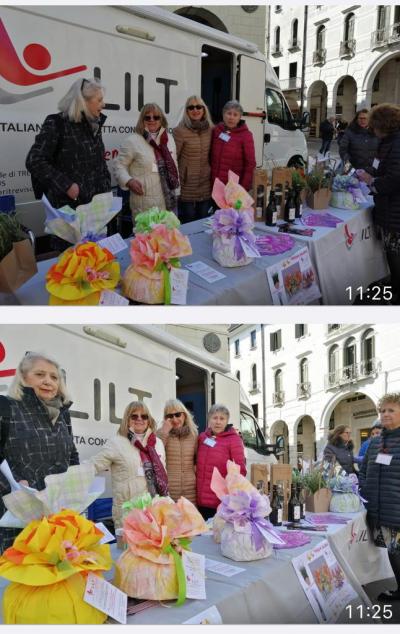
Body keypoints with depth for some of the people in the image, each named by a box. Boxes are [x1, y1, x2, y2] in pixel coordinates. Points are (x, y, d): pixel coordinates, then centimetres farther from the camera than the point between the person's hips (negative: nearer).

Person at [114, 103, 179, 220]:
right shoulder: (132, 141, -6)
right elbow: (119, 164, -3)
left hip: (169, 201, 6)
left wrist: (176, 191, 17)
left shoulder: (169, 138, 12)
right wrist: (128, 181, -19)